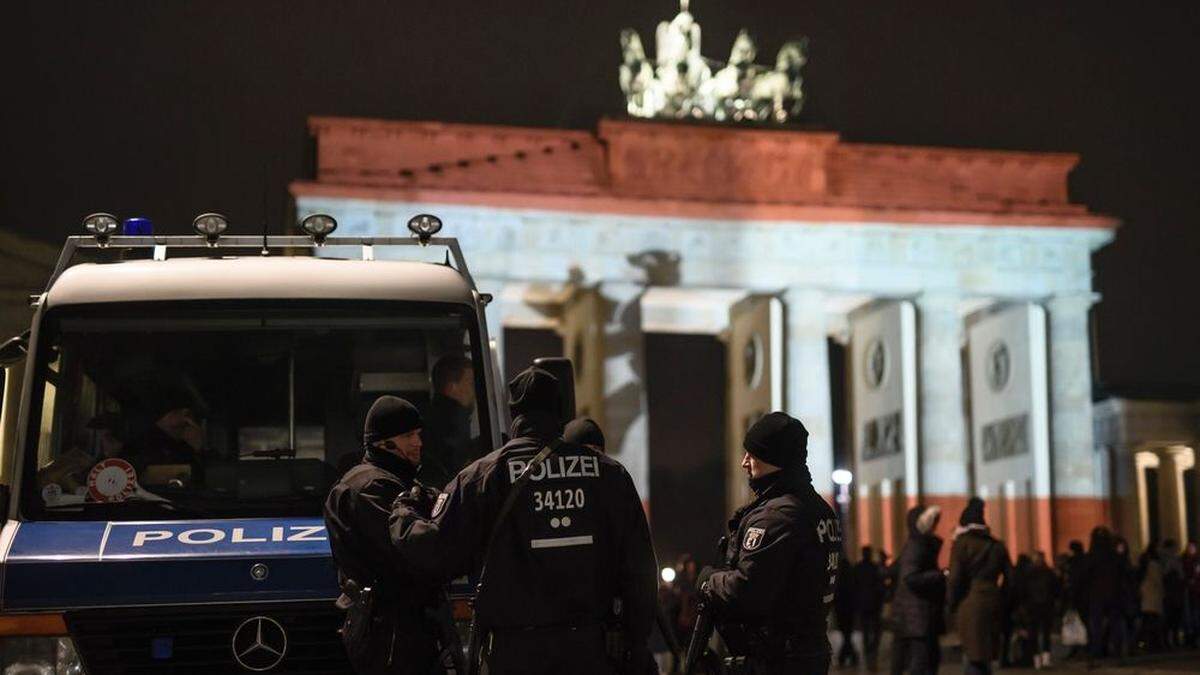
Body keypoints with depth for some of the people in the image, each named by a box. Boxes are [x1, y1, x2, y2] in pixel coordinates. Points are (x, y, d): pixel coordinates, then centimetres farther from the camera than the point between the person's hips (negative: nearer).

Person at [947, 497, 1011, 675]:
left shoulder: (961, 544, -4)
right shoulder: (997, 546, 13)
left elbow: (955, 578, -11)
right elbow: (1010, 576, 11)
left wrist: (953, 605, 2)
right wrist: (1001, 603, 17)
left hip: (970, 605, -5)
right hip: (993, 604, 5)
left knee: (974, 657, -4)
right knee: (985, 657, 13)